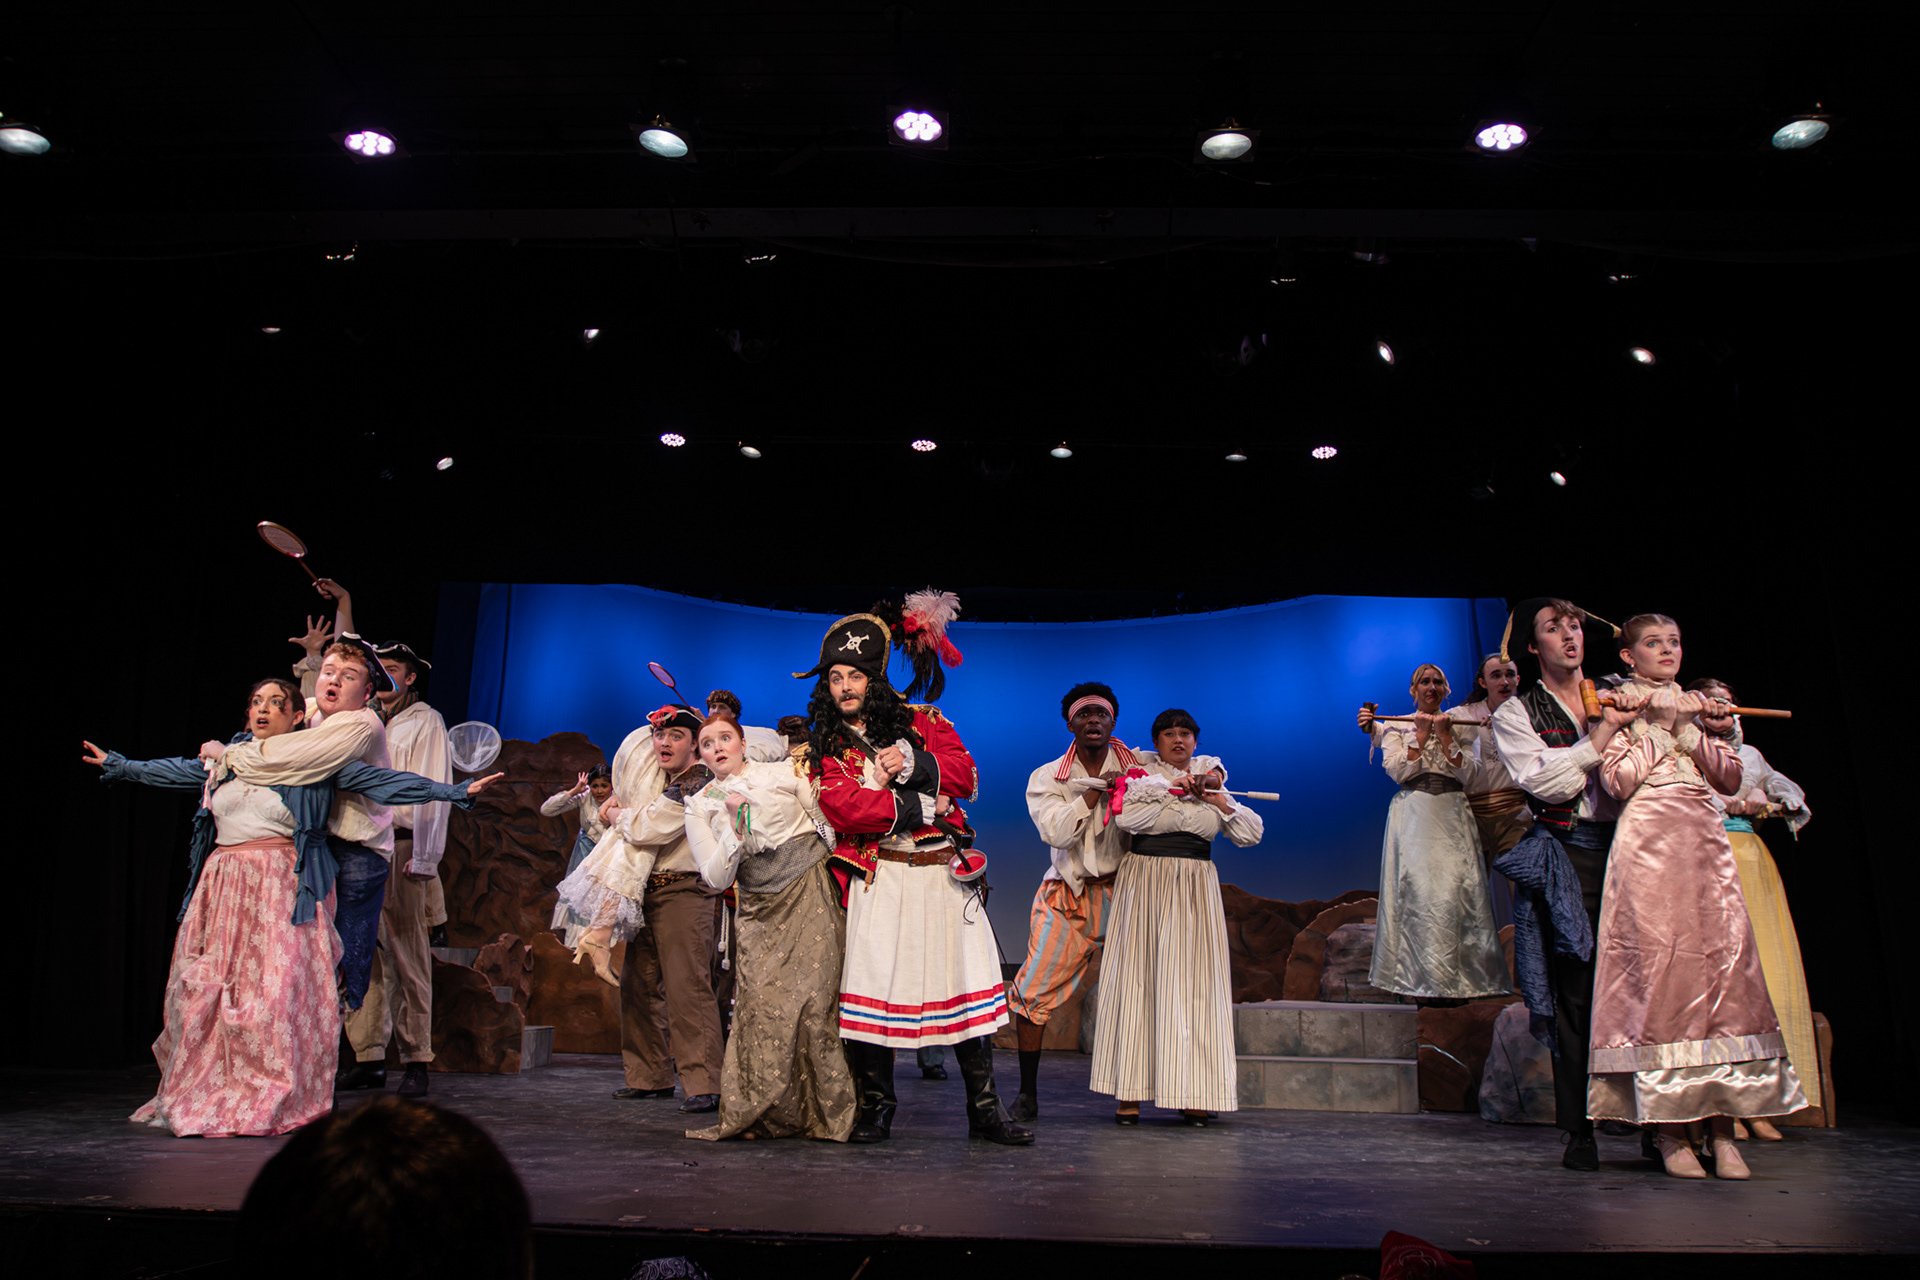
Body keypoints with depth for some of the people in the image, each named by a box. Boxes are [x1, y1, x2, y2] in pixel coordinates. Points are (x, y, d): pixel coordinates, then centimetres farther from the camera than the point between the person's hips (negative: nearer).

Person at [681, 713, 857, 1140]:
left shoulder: (784, 773, 8)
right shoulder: (700, 805, 10)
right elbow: (715, 877, 0)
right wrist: (735, 822, -9)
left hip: (811, 896, -2)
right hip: (759, 912, 2)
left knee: (812, 1001, -11)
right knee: (762, 1004, -12)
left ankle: (824, 1113, 1)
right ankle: (762, 1115, 2)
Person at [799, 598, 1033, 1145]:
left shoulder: (921, 721, 13)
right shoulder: (825, 747, 9)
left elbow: (965, 776, 3)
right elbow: (843, 806, -9)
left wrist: (912, 763, -12)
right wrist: (920, 808, -12)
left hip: (943, 875, 2)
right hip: (878, 879, -1)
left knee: (966, 986, 1)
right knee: (873, 985, -4)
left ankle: (984, 1108, 9)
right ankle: (876, 1109, 11)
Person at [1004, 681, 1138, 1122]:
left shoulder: (1138, 767, 3)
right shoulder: (1046, 778, 3)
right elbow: (1056, 832, -12)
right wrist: (1094, 791, -17)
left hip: (1123, 893, 0)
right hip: (1067, 897, 0)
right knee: (1034, 992, -4)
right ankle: (1027, 1093, 11)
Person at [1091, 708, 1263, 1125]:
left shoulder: (1211, 781, 15)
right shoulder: (1139, 775, 5)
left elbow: (1252, 834, 9)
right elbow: (1126, 817, -16)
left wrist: (1218, 800, -4)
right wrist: (1175, 788, -8)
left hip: (1195, 888, 3)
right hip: (1144, 883, -3)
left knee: (1194, 981, -2)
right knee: (1137, 977, -5)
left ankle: (1194, 1094, 2)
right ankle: (1130, 1091, 0)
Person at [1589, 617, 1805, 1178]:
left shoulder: (1700, 707, 21)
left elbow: (1730, 778, 10)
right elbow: (1619, 781, -7)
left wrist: (1685, 728, 0)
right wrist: (1657, 723, -3)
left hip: (1706, 842, 4)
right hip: (1647, 844, -4)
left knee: (1722, 963, -6)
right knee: (1657, 965, -9)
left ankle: (1722, 1129, -3)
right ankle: (1668, 1129, -4)